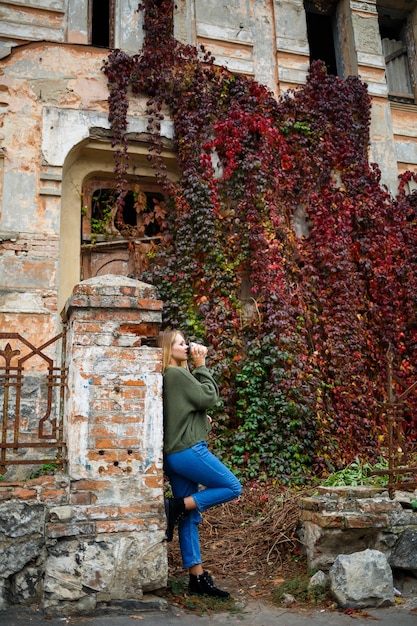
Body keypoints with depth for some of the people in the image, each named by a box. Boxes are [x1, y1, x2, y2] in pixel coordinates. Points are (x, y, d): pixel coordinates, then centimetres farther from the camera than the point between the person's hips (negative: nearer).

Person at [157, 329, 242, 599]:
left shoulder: (171, 375, 17)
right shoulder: (177, 374, -11)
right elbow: (209, 397, -10)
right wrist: (201, 365, -4)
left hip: (176, 453, 10)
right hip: (188, 450, -10)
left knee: (191, 517, 10)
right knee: (232, 488, 1)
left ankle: (198, 577, 15)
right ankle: (177, 507, -2)